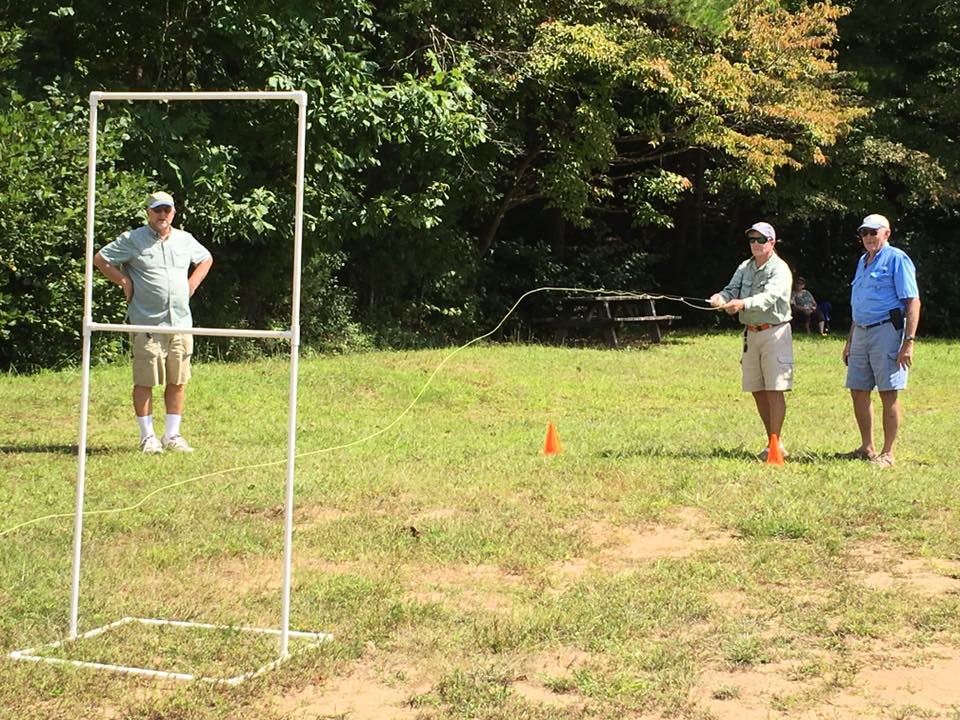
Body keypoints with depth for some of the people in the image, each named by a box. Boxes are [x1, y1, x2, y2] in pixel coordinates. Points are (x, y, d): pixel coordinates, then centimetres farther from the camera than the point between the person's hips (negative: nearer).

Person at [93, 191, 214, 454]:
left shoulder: (185, 240, 13)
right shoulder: (132, 240, 0)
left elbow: (206, 259, 29)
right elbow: (100, 258, 2)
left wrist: (192, 284, 15)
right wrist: (125, 281, -4)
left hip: (181, 323, 4)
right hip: (147, 324, -4)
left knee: (178, 382, 6)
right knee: (145, 381, -2)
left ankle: (172, 435, 15)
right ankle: (147, 436, 7)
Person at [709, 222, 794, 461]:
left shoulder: (780, 270, -10)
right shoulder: (745, 268, 14)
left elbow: (769, 297, -26)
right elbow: (732, 289, 2)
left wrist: (743, 303, -44)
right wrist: (721, 297, -23)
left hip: (774, 332, -7)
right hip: (750, 333, 7)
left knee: (774, 390, -8)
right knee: (757, 391, 9)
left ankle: (775, 443, -4)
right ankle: (773, 442, 18)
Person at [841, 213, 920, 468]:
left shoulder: (896, 259, -6)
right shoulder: (862, 262, 19)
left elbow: (913, 302, -12)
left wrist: (908, 341, -19)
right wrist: (850, 341, 23)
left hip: (886, 331, -8)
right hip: (861, 333, 8)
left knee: (888, 393, -5)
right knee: (858, 391, 9)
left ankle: (887, 453, 0)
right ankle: (867, 448, 20)